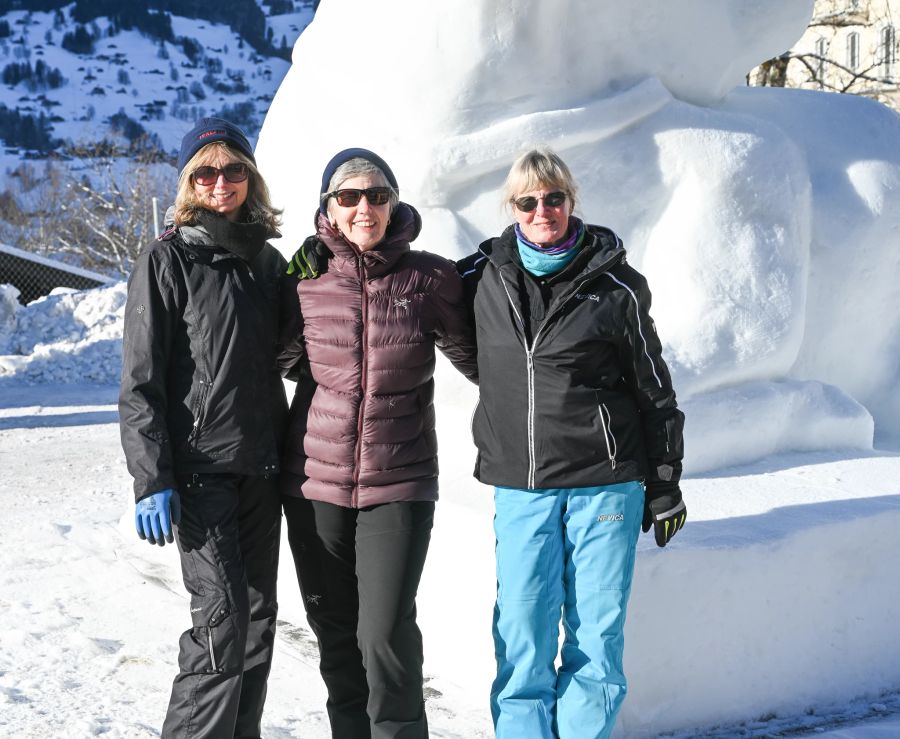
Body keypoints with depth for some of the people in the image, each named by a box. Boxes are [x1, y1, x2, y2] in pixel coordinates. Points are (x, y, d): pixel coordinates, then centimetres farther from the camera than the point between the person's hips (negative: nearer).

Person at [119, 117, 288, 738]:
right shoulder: (167, 261, -5)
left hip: (261, 467, 6)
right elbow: (141, 380, -9)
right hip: (199, 468, -6)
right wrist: (153, 479, -16)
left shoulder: (268, 261, 12)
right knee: (224, 616, -12)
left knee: (258, 616, 8)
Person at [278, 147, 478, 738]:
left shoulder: (430, 278, -5)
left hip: (399, 483, -2)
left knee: (387, 633, -9)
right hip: (315, 481, 2)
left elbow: (474, 356, 9)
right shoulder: (305, 280, -1)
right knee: (335, 633, 12)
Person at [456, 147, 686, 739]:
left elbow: (654, 390, 6)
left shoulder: (615, 285, -1)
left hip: (606, 484, -1)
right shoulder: (486, 274, 5)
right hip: (519, 486, 2)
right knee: (522, 638, 0)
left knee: (597, 633, 4)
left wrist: (665, 486, 7)